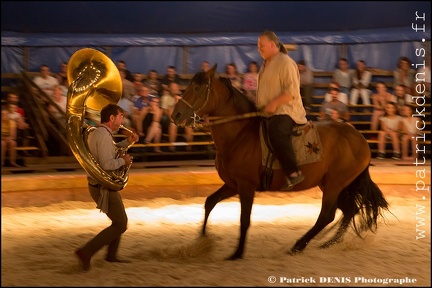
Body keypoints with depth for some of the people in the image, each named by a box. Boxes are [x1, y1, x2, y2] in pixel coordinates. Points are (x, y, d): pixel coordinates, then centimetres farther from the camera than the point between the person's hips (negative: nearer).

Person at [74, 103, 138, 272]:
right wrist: (123, 161, -14)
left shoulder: (96, 133, 10)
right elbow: (107, 164, -30)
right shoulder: (104, 136, -22)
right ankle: (86, 252, -11)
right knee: (120, 225, -5)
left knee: (120, 220, 22)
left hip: (98, 186, 10)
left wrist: (127, 142, 11)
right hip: (104, 188, -10)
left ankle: (111, 255, 30)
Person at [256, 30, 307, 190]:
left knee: (275, 131, -39)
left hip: (286, 111, -11)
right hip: (268, 112, 11)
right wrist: (261, 106, 16)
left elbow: (292, 91, -17)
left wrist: (274, 104, -25)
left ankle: (293, 173, -41)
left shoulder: (285, 63, -9)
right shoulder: (266, 65, 20)